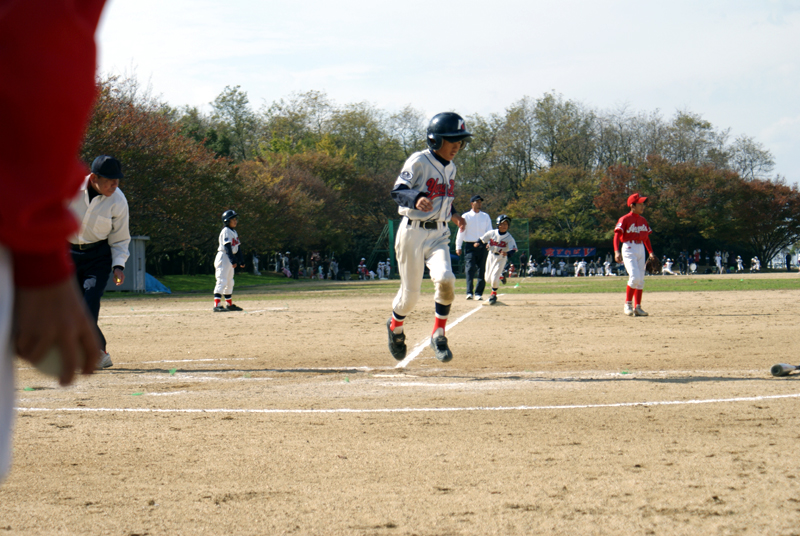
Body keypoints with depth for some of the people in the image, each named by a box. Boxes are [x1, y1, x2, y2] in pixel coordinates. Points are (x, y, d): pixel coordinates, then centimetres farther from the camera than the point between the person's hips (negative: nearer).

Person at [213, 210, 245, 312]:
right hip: (223, 257, -10)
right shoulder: (226, 231, -12)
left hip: (231, 259, 10)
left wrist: (241, 261, 13)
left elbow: (238, 247, 17)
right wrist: (233, 261, -25)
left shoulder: (234, 232, 16)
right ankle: (217, 305, -23)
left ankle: (229, 304, 23)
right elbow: (227, 247, -20)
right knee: (222, 281, -16)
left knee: (229, 282, 15)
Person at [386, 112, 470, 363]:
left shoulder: (450, 168, 11)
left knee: (445, 279, -21)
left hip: (438, 234, 5)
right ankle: (395, 326, 35)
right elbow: (398, 191, -21)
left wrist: (453, 214, 7)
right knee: (410, 293, 2)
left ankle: (438, 334, -6)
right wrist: (416, 199, -41)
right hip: (413, 232, -5)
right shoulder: (418, 162, -12)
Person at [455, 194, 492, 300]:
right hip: (469, 245, -3)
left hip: (482, 246, 3)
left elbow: (489, 231, 8)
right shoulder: (465, 216, 6)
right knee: (470, 268, -14)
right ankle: (469, 292, -19)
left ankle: (478, 293, 7)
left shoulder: (486, 216, 13)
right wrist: (458, 247, -2)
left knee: (481, 270, 1)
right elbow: (461, 232, 4)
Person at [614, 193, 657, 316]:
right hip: (629, 249, -7)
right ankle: (628, 305, -6)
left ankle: (637, 307, 11)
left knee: (641, 280, 6)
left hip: (641, 249, 7)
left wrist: (650, 252, 11)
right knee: (635, 277, -19)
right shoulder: (625, 219, -8)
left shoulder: (643, 220, 13)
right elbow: (617, 235, -15)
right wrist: (617, 251, -29)